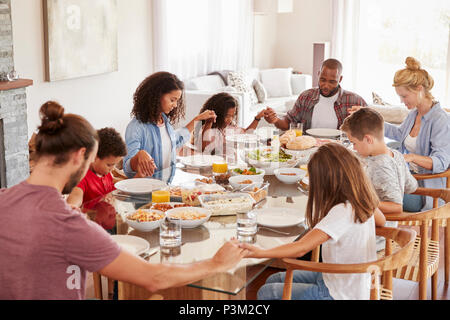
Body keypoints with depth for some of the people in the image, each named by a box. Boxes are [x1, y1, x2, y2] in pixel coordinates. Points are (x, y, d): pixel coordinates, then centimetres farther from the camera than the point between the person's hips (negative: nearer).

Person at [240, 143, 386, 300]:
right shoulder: (361, 199, -5)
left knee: (265, 293, -1)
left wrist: (260, 252, -33)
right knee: (273, 280, 17)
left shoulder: (342, 212, -32)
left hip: (338, 295, -9)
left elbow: (300, 248, -35)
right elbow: (381, 221, 18)